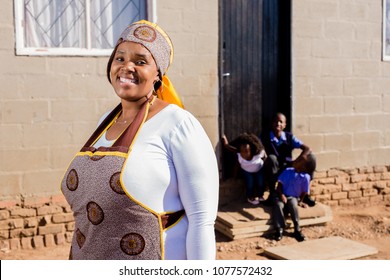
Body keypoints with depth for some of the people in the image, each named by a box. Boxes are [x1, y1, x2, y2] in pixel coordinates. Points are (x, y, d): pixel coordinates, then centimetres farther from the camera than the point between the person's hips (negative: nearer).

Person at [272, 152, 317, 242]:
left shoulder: (305, 177, -7)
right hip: (282, 195, 2)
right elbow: (280, 183, 2)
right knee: (278, 205, -30)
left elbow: (304, 192, 3)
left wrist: (300, 201, -1)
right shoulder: (288, 171, 1)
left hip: (293, 197, -2)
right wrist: (281, 195, -11)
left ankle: (297, 230, -21)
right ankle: (279, 229, -25)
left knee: (293, 205, -34)